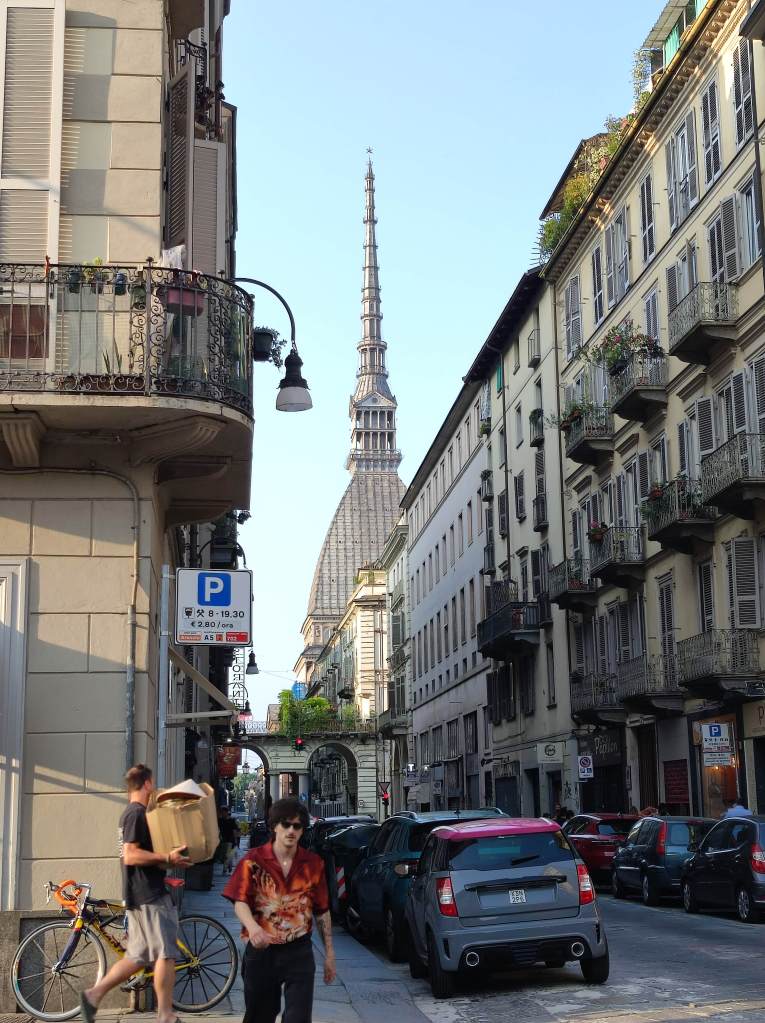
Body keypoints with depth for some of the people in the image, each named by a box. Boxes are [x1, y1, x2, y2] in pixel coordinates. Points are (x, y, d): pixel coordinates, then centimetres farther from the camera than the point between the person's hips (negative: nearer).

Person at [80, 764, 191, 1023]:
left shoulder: (131, 813, 19)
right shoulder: (137, 813, -13)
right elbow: (130, 855, -23)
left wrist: (168, 857, 28)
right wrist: (167, 857, -26)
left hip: (140, 894, 10)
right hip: (150, 895, -10)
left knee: (137, 956, 11)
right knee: (166, 953, -6)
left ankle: (94, 994, 10)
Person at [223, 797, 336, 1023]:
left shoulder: (313, 864, 3)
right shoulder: (253, 860, -4)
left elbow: (322, 911, 9)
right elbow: (240, 902, -13)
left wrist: (329, 953, 7)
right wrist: (253, 927, -34)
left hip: (299, 952, 1)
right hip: (261, 950, 0)